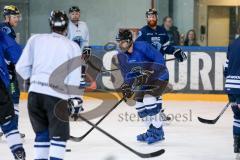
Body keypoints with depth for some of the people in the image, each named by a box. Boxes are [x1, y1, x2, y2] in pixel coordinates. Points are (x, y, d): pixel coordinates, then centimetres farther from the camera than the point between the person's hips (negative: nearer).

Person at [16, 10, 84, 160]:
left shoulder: (36, 39, 10)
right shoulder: (73, 47, 4)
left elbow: (21, 67, 8)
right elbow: (74, 78, -1)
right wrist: (75, 100, 3)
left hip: (35, 93, 3)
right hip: (56, 96, -3)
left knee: (42, 133, 17)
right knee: (59, 135, 4)